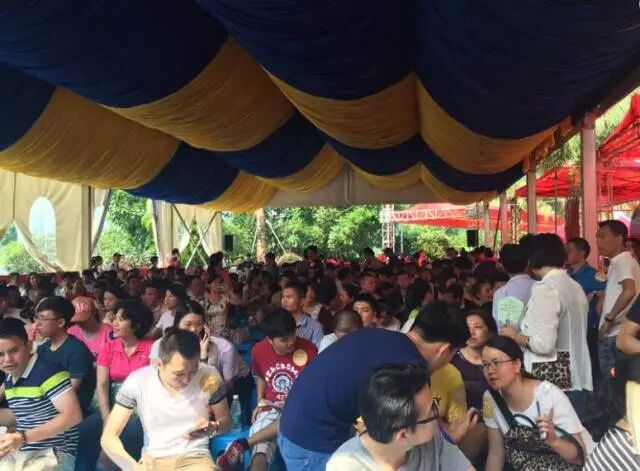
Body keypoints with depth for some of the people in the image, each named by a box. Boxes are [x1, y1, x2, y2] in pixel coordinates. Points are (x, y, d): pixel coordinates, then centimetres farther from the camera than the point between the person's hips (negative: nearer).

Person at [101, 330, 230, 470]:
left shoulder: (209, 377, -11)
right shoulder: (137, 382, -12)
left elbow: (225, 420, 5)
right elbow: (108, 437, -11)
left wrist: (213, 428, -19)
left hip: (195, 457, -2)